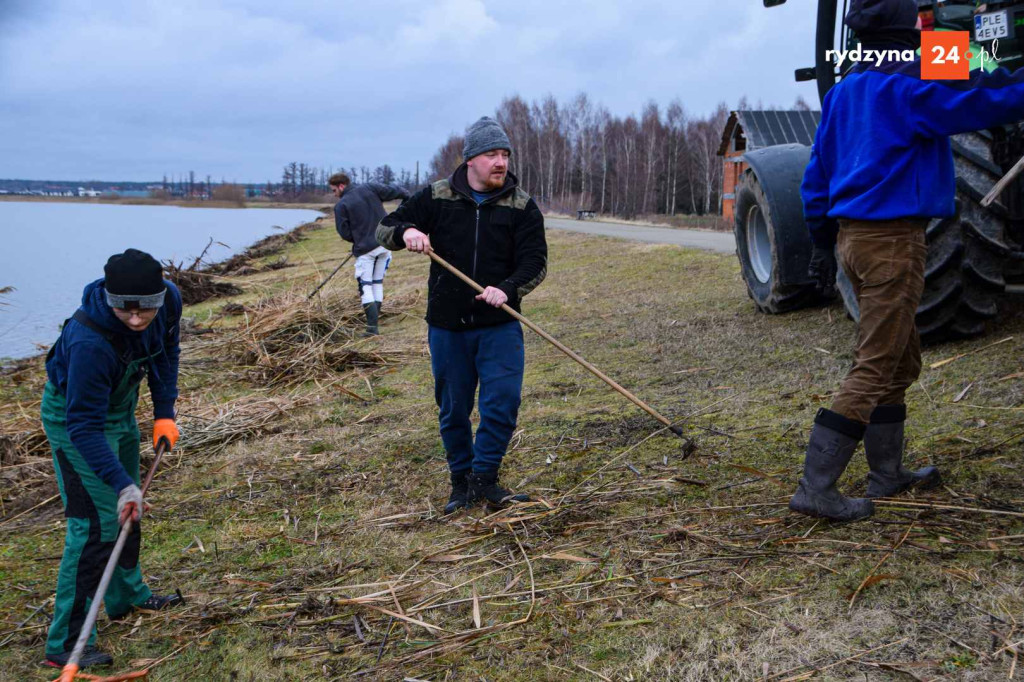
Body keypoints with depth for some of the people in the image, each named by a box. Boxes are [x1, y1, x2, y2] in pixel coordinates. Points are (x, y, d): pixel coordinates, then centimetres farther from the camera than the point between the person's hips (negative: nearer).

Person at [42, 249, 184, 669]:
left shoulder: (169, 300, -21)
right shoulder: (90, 341, -41)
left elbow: (166, 351, 1)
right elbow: (84, 426, -34)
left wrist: (164, 413, -3)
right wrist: (122, 484, -39)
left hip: (121, 407, 8)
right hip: (73, 416, -7)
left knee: (128, 511, 21)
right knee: (95, 526, -12)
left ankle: (128, 596, 43)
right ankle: (65, 643, -2)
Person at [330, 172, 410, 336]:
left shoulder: (341, 206, -9)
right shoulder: (369, 188, 1)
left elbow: (344, 233, -6)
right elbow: (392, 190, 2)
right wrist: (407, 195, 21)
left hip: (365, 249, -5)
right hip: (386, 243, 5)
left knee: (366, 287, -1)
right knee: (378, 282, 17)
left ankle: (372, 327, -13)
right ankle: (375, 316, 21)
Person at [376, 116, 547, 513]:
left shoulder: (522, 206, 0)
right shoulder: (436, 197, 1)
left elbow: (535, 261, -6)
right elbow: (384, 230, 7)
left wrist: (508, 290, -25)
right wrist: (406, 232, -17)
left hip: (499, 325, -1)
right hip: (446, 325, 1)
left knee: (503, 401, -10)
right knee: (453, 410, 10)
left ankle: (483, 479, 6)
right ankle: (461, 482, 27)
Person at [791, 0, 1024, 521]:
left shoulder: (842, 92, 12)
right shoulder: (908, 89, -13)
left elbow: (817, 173, 15)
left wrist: (822, 241, 19)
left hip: (852, 237, 9)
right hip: (892, 239, -9)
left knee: (901, 359, 19)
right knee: (875, 368, -6)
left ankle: (887, 474, 28)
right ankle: (815, 489, -7)